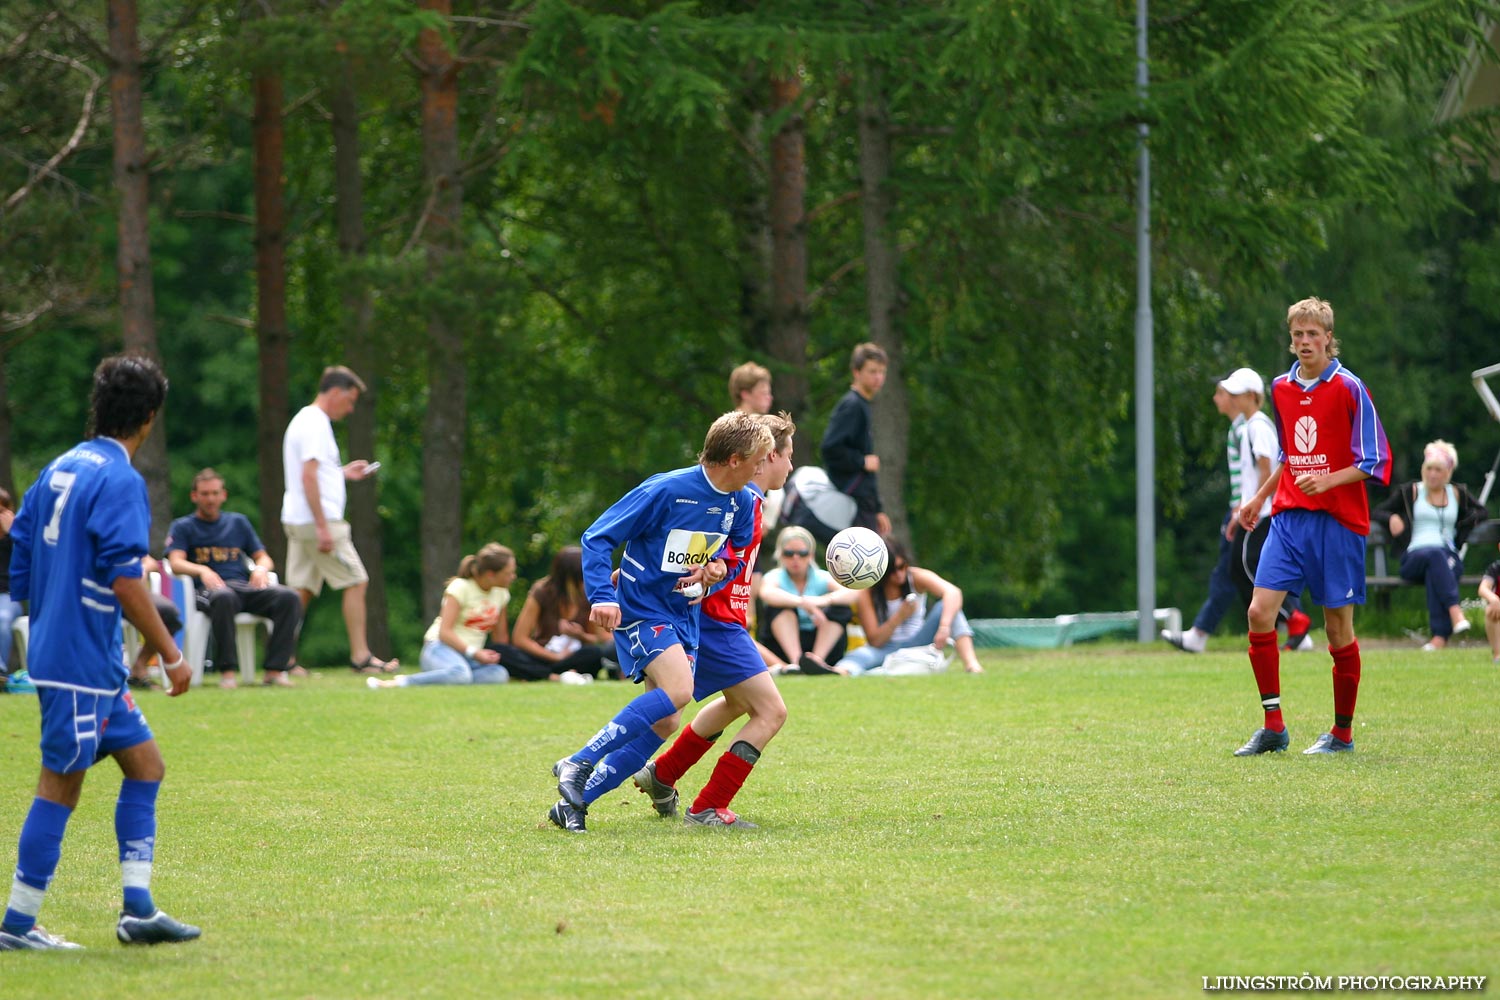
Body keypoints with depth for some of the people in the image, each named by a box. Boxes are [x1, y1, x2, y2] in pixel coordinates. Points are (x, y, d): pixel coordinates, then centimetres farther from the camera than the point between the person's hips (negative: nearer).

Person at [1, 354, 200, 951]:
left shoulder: (58, 471, 12)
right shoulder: (120, 481, -15)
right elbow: (124, 579, -21)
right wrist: (171, 655, -16)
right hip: (80, 660, -9)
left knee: (144, 762, 12)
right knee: (60, 785, -3)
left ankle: (138, 910, 11)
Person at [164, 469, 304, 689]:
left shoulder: (238, 522, 26)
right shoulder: (183, 527, 15)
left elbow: (263, 557, 22)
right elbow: (176, 563, -2)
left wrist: (261, 567, -3)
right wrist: (202, 570, -22)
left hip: (246, 587, 4)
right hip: (209, 589, -4)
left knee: (289, 596, -25)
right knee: (223, 598, -42)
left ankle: (275, 669, -29)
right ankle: (227, 670, -38)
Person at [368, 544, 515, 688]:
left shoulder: (501, 593, 11)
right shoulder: (461, 587, -7)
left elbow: (500, 637, 18)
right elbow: (444, 632, -14)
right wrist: (474, 653, -23)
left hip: (472, 658, 6)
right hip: (441, 647, -6)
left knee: (499, 674, -32)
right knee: (461, 673, -44)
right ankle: (398, 683, -35)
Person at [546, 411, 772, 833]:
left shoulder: (743, 503, 2)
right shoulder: (667, 490, -18)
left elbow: (735, 556, 20)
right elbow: (597, 537, -14)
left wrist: (718, 568, -4)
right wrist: (602, 596, -26)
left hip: (685, 616, 8)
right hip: (641, 609, -8)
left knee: (662, 725, 1)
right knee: (678, 689, -29)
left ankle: (573, 802, 9)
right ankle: (579, 763, -21)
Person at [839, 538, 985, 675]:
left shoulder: (917, 577, -6)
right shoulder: (866, 594, -7)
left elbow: (953, 592, -24)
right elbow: (874, 641, -12)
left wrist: (944, 627, -42)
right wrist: (899, 617, -26)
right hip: (886, 650, -2)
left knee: (945, 607, -21)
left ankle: (970, 662, -40)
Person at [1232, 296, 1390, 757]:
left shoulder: (1348, 388, -6)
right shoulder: (1282, 388, 12)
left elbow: (1375, 461, -7)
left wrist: (1328, 480, -20)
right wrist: (1259, 498, 24)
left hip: (1337, 520, -5)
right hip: (1289, 516, 5)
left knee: (1338, 627, -1)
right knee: (1260, 611, -9)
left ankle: (1343, 733, 12)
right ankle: (1273, 727, -2)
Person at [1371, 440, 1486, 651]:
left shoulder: (1457, 494, 23)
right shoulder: (1410, 492, 18)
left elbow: (1481, 511, 35)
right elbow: (1376, 512, 17)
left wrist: (1468, 523, 12)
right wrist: (1391, 518, -6)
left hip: (1449, 556, 1)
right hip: (1414, 558, -1)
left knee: (1436, 573, -39)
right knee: (1434, 554, -40)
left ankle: (1440, 635, -53)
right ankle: (1455, 612, -55)